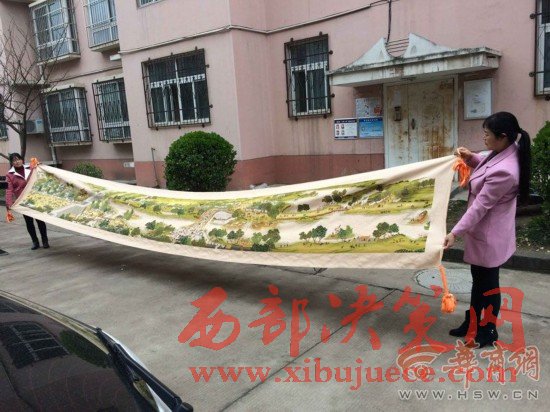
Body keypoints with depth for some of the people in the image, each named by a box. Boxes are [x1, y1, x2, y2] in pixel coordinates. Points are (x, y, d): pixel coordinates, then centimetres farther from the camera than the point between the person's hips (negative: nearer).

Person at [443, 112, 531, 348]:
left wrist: (455, 233, -23)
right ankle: (471, 324, 38)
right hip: (483, 231, 10)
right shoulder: (505, 153, -1)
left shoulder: (504, 172, -31)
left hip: (489, 235, -10)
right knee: (478, 279, 21)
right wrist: (471, 158, 4)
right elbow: (487, 169, 21)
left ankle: (488, 331, 30)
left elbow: (480, 206, -27)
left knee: (488, 283, 10)